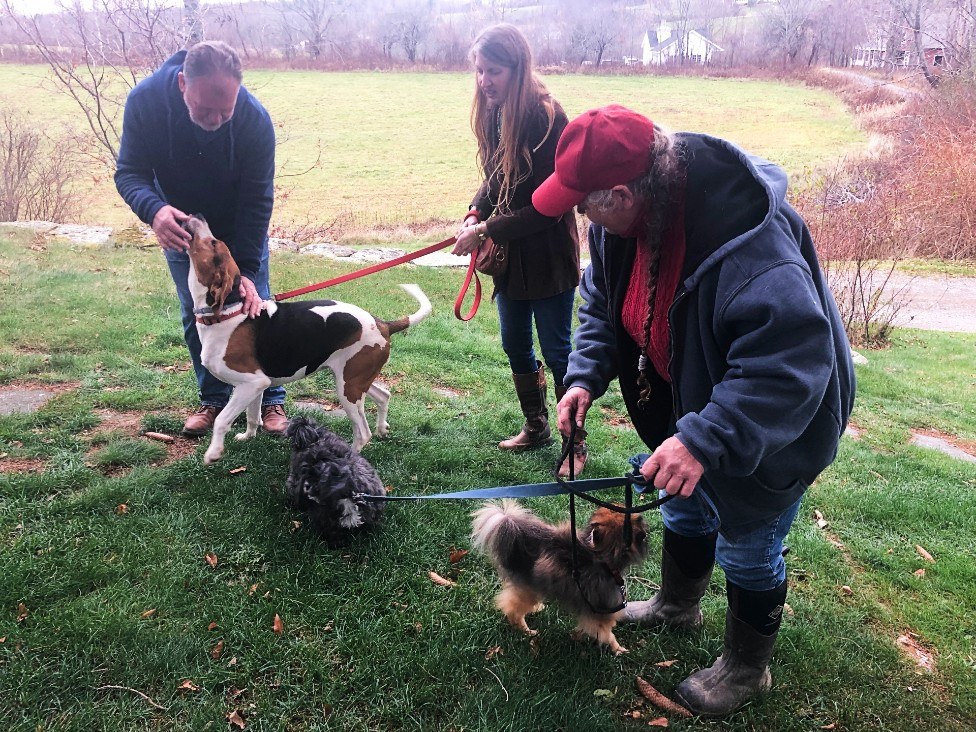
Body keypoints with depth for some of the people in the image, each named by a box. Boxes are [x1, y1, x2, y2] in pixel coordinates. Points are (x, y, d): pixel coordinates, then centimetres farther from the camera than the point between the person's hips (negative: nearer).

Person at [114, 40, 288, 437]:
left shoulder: (255, 119, -31)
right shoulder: (144, 101, -28)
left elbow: (256, 200, -25)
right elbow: (129, 173, -21)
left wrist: (247, 269, -31)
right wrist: (154, 209, -44)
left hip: (240, 230, -1)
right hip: (179, 229, 2)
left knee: (254, 309, 1)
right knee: (196, 318, 7)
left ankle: (271, 400, 16)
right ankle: (214, 399, 24)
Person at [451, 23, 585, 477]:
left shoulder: (545, 117, -21)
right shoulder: (495, 115, 2)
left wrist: (487, 231, -20)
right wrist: (475, 214, -7)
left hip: (547, 256, -8)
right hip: (508, 253, 8)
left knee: (557, 351, 3)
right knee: (515, 346, 17)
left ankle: (575, 444, 20)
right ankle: (535, 428, 36)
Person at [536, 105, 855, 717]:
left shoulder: (751, 244, -42)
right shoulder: (626, 219, -15)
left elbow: (792, 362, -43)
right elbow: (604, 301, 0)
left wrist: (706, 439, -49)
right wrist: (585, 376, -13)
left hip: (775, 427, -7)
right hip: (690, 405, 8)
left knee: (748, 550, 13)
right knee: (685, 509, 28)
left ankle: (746, 669, 41)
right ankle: (677, 605, 58)